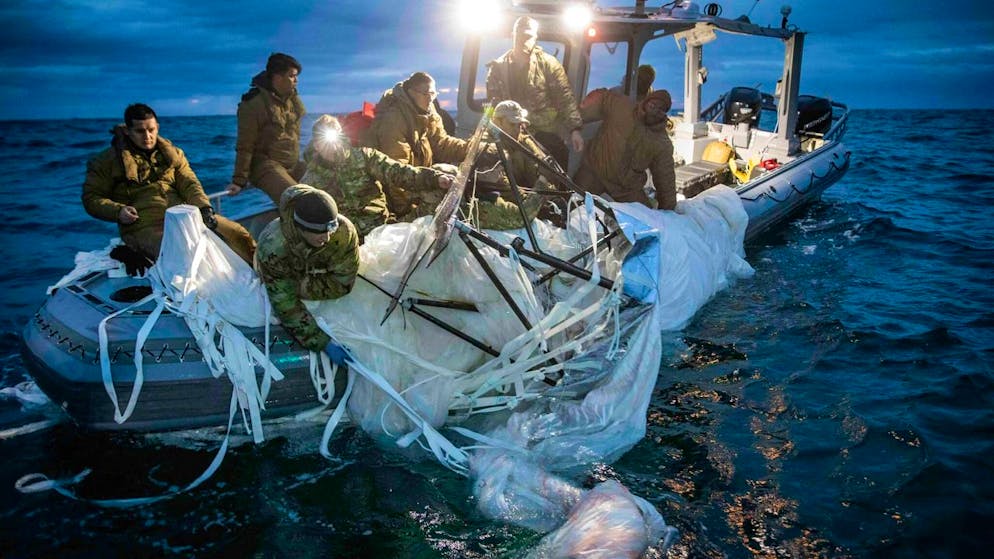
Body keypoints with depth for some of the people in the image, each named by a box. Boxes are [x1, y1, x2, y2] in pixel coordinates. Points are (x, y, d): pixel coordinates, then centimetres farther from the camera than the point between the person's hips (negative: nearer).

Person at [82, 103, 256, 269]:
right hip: (145, 226, -4)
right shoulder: (108, 160, 9)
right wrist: (117, 211, -11)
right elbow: (91, 197, 9)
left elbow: (189, 184, 8)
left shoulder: (172, 153, 19)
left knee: (237, 233, -10)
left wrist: (204, 207, -13)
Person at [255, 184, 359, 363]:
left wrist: (301, 287, -32)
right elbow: (286, 306, -42)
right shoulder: (272, 246, -46)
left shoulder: (344, 231, -43)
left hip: (318, 271, 2)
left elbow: (342, 283, -30)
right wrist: (324, 343, -48)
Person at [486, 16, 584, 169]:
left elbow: (565, 98, -3)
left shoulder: (549, 64, 1)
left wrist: (574, 129, -12)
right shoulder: (498, 67, 7)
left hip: (547, 135, -1)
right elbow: (493, 102, 8)